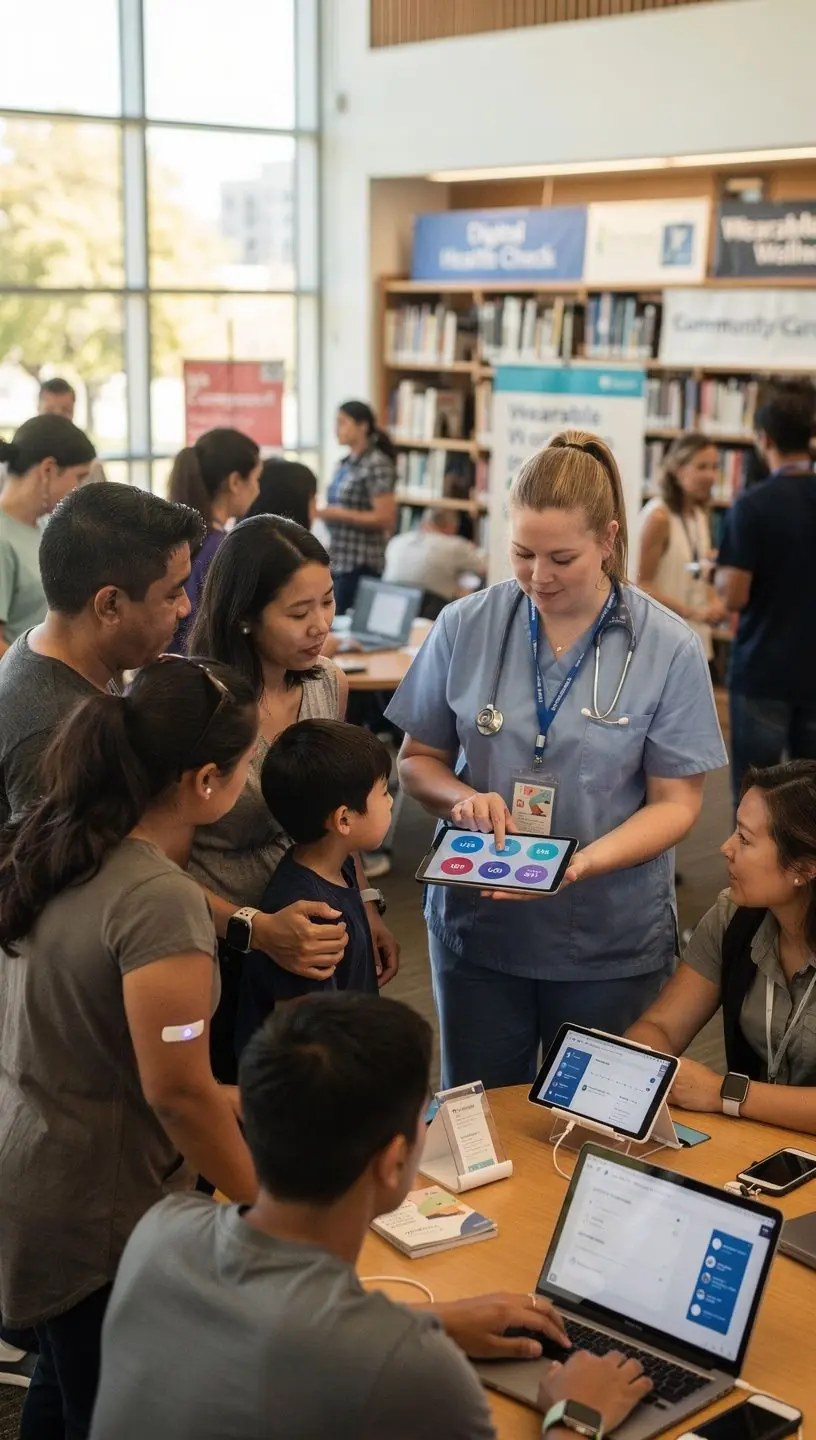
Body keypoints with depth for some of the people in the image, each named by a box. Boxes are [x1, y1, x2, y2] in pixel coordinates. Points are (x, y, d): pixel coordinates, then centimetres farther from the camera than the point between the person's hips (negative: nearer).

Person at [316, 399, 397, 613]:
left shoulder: (377, 465, -12)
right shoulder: (345, 464, 13)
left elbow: (385, 519, -16)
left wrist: (336, 514, -18)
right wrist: (321, 510, 6)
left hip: (360, 564, -8)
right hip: (338, 560, 8)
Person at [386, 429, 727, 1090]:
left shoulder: (669, 648, -9)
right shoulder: (465, 627, -4)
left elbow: (676, 801, -7)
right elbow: (418, 760, 5)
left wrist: (583, 862, -24)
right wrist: (463, 800, -17)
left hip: (612, 941, -1)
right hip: (478, 927, 2)